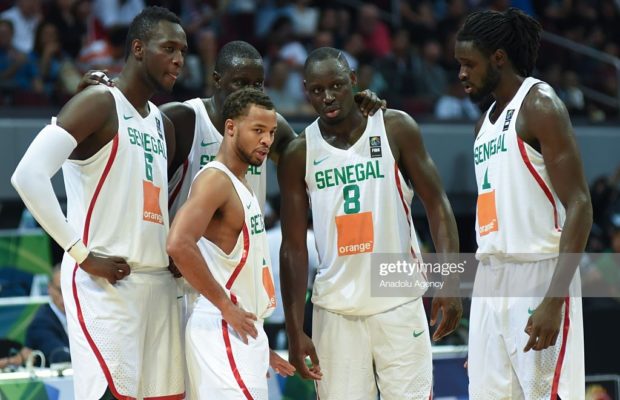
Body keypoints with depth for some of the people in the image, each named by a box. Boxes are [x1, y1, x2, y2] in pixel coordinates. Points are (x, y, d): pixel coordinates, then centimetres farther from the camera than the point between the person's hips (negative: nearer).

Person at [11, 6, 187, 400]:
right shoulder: (100, 103, -7)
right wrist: (82, 254, -18)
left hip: (158, 281, 8)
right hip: (105, 282, -8)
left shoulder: (162, 124, 19)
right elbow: (28, 176, -19)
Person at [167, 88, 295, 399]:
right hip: (223, 330, -10)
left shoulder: (241, 184, 18)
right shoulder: (215, 179, -13)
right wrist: (226, 306, -20)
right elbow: (179, 245, -29)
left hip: (244, 330, 10)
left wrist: (261, 347, 22)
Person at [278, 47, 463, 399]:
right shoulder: (299, 155, 2)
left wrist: (449, 280, -14)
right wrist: (295, 330, -3)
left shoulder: (395, 128, -1)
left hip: (399, 301, -1)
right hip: (335, 310, 1)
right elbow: (294, 248, 3)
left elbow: (436, 204, -1)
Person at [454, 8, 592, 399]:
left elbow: (579, 206, -15)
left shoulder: (539, 106, -7)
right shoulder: (486, 121, 19)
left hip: (537, 276, -8)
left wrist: (554, 301, -23)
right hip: (491, 279, 8)